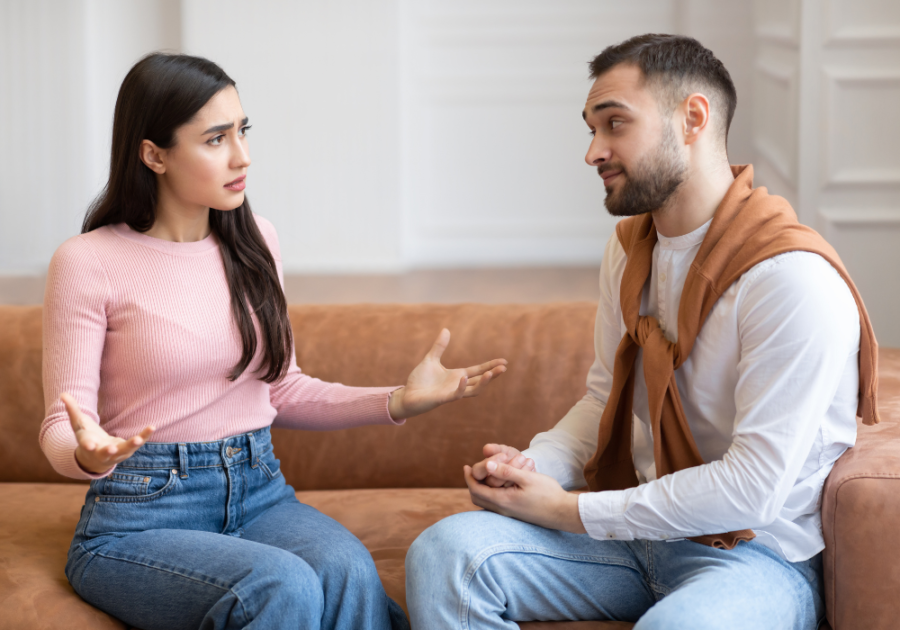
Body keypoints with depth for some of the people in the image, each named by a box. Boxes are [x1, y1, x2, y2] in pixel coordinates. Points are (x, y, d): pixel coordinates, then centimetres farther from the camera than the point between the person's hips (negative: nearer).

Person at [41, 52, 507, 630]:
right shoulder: (88, 263, -8)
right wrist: (90, 454, -32)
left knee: (347, 569, -29)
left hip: (259, 492, 5)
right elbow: (61, 431, -7)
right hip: (144, 513, -5)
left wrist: (398, 401, 2)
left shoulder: (254, 242, 9)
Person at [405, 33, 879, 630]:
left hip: (758, 554, -6)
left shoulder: (794, 279, -19)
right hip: (639, 523, 7)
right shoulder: (630, 246, 9)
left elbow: (754, 488, -21)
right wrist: (533, 465, -4)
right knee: (444, 553, -18)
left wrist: (568, 511, -17)